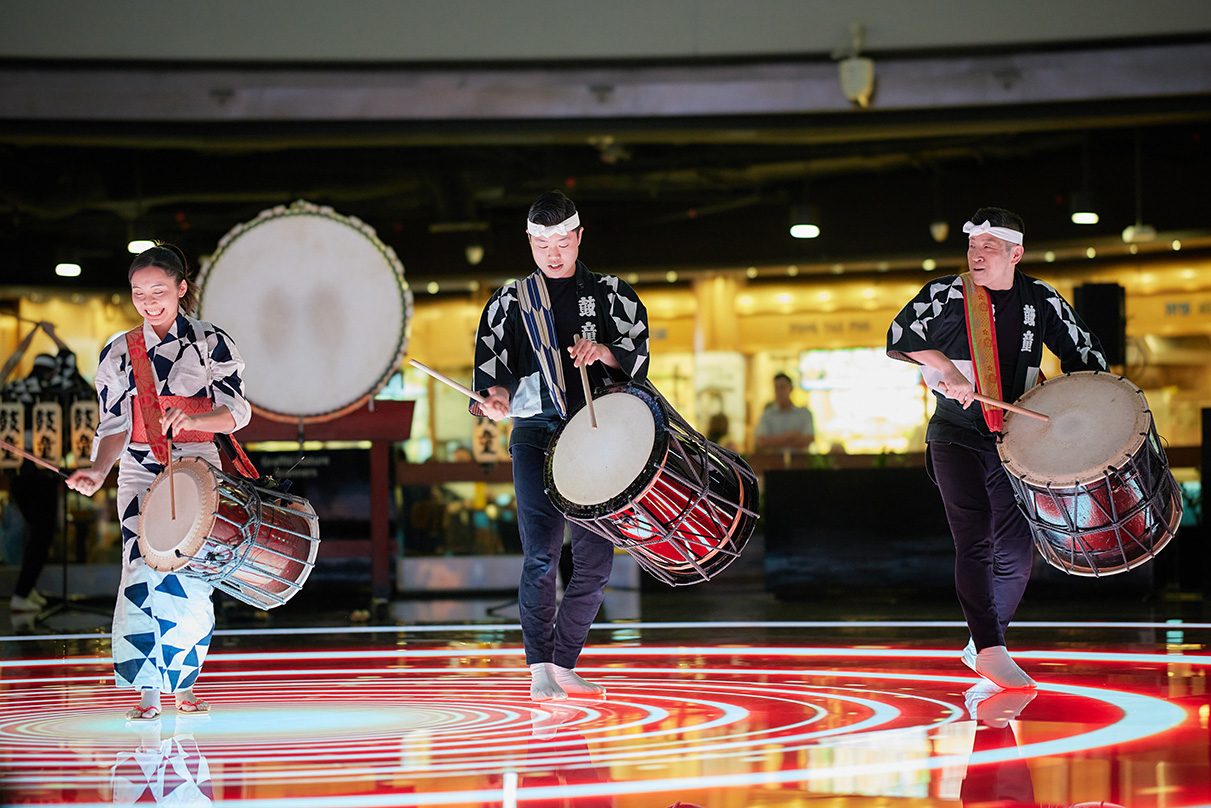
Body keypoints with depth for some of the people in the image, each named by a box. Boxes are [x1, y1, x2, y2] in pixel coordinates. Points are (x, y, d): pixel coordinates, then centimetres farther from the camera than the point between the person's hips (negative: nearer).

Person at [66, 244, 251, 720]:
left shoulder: (212, 343, 3)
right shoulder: (118, 354, 10)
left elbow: (236, 411, -5)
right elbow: (115, 425, 10)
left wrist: (191, 420, -24)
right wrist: (98, 470, -9)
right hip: (140, 471, 1)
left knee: (190, 579, -7)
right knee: (143, 571, -13)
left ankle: (183, 685, 8)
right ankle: (147, 693, -12)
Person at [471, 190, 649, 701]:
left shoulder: (611, 295, 12)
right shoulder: (510, 302, 11)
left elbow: (639, 356, 5)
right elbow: (493, 365, 6)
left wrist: (602, 351, -16)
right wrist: (498, 396, -17)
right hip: (536, 433, -2)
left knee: (595, 558, 1)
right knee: (541, 554, -15)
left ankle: (563, 664, 13)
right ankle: (539, 668, -13)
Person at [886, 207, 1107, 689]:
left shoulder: (1041, 302, 5)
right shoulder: (944, 295, -2)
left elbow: (1084, 357, 13)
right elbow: (900, 341, 0)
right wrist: (949, 372, -13)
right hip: (956, 437, -3)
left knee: (1016, 552, 5)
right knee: (975, 541, -17)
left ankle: (980, 647, 21)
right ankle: (992, 651, -23)